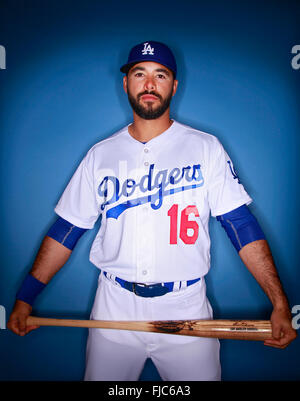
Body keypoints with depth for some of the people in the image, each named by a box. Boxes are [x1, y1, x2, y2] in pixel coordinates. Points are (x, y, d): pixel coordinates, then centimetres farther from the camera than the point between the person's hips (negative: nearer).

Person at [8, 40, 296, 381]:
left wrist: (280, 304, -14)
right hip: (114, 307, 2)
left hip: (187, 309, -1)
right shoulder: (100, 154, 3)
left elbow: (242, 225, -7)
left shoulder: (206, 148, -3)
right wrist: (25, 298, 2)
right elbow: (66, 230, 5)